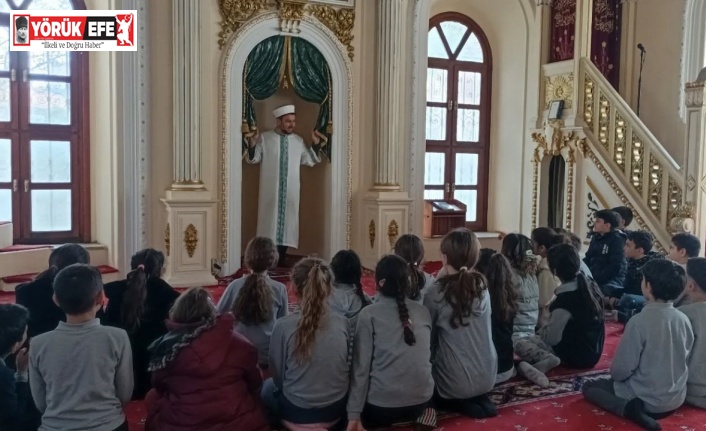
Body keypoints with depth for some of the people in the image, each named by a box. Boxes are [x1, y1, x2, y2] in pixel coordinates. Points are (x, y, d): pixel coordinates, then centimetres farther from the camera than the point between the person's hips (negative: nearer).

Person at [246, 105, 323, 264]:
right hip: (270, 189, -3)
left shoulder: (299, 141, 9)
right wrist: (252, 143, -20)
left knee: (287, 219, 5)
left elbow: (310, 161, 10)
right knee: (270, 218, 0)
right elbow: (253, 159, -3)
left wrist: (315, 144, 0)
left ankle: (282, 255, 14)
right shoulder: (264, 138, 0)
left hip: (290, 190, 3)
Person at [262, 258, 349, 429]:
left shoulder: (283, 326, -20)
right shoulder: (343, 323, -11)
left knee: (268, 387, 29)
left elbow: (277, 375, -8)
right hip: (336, 411, 3)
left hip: (296, 413, -3)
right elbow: (349, 370, 2)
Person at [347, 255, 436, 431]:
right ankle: (417, 416, 10)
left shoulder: (369, 315, -12)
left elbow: (361, 365, -12)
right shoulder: (424, 312, 1)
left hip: (382, 405, -4)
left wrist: (354, 414, -7)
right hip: (422, 399, 4)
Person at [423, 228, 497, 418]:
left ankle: (461, 403, 4)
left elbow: (429, 337, -6)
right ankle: (479, 400, 10)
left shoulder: (436, 293, -18)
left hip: (456, 382, -5)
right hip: (487, 377, 5)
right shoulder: (483, 286, -3)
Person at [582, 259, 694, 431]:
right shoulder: (684, 319, -6)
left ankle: (628, 407, -10)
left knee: (589, 387, 13)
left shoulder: (639, 321, -24)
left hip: (647, 399, -6)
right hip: (676, 398, 6)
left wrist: (615, 374, 4)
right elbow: (684, 359, 9)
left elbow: (621, 369, -18)